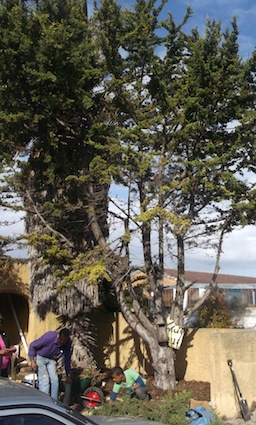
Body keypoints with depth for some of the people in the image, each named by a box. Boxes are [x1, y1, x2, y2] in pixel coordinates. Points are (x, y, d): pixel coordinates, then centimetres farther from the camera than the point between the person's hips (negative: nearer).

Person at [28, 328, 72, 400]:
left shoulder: (68, 343, -18)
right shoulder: (49, 337, -32)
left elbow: (66, 359, -3)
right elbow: (32, 345, -20)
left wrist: (68, 375, 2)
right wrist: (32, 361, -25)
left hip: (51, 360, 4)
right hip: (40, 358, -4)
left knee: (55, 380, -6)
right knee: (44, 380, -14)